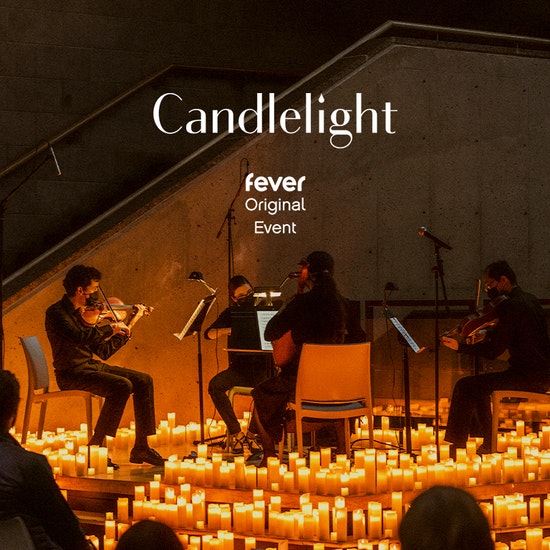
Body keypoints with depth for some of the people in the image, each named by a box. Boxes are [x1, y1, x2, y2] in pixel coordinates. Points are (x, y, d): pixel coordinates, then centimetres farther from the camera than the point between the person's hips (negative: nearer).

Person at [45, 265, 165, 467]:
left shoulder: (84, 313, 13)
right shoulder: (56, 313, -12)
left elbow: (103, 351, 15)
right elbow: (81, 337, -31)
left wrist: (128, 326, 15)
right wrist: (111, 328, -21)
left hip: (91, 366, 9)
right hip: (71, 373, -9)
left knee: (143, 381, 0)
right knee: (121, 386, -27)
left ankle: (141, 447, 3)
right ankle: (95, 448, -20)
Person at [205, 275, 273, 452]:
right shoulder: (231, 313, 10)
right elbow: (208, 333, 0)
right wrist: (225, 331, -20)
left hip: (262, 367, -2)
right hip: (239, 368, 2)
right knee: (215, 385, -28)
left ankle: (252, 433, -15)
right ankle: (235, 432, -17)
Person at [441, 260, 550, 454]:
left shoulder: (512, 307, -17)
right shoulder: (528, 299, 14)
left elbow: (494, 351, -19)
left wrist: (460, 346, -16)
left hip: (529, 376, -10)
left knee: (465, 386, -11)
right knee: (478, 384, 26)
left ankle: (456, 445, -6)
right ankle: (488, 444, 28)